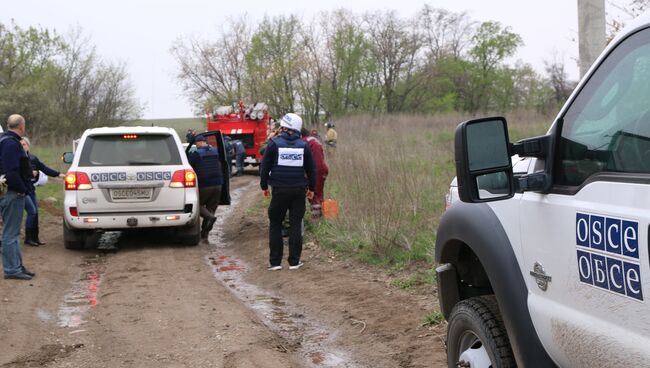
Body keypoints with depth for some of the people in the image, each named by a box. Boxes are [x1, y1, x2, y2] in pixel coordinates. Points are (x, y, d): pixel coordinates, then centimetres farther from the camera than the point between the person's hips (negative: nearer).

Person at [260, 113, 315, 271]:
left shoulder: (274, 144, -5)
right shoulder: (303, 145, 3)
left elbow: (264, 167, -2)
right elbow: (311, 169, 9)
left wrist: (264, 186, 10)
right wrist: (311, 188, 20)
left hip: (279, 191, -2)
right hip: (298, 190, 2)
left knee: (275, 225, 8)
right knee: (296, 225, 8)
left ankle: (275, 261, 5)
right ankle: (294, 261, 7)